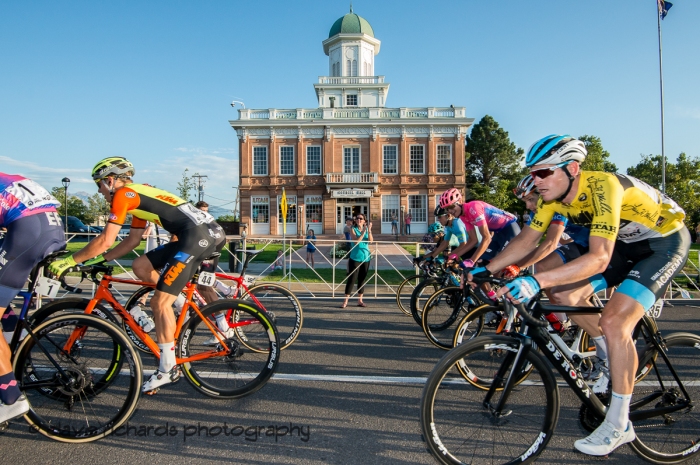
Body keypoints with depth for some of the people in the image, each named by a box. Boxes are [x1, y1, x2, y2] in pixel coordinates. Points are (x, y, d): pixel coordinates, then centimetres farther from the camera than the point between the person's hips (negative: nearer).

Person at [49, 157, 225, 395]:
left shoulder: (123, 194, -1)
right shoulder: (137, 196, 27)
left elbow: (105, 240, -5)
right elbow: (132, 241, 29)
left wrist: (69, 261, 6)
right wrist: (100, 259, 28)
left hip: (198, 236, -9)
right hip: (202, 235, 9)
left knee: (160, 302, -3)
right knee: (140, 266, 14)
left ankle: (168, 369, 8)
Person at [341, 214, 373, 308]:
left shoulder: (367, 229, 7)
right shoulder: (353, 229, -2)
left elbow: (371, 240, -9)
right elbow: (356, 241, -16)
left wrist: (369, 230, -21)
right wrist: (363, 232, -21)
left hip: (366, 257, 4)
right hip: (355, 257, -4)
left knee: (362, 279, 10)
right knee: (351, 279, -5)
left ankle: (360, 300, 20)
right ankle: (346, 301, 0)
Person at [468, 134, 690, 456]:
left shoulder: (602, 187, -35)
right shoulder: (553, 195, -13)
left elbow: (599, 258, -44)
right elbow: (526, 240, -8)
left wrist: (537, 281, -54)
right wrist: (486, 269, -18)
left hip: (665, 240, -7)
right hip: (626, 242, 7)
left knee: (613, 321, -20)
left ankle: (619, 424, -5)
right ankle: (612, 358, 21)